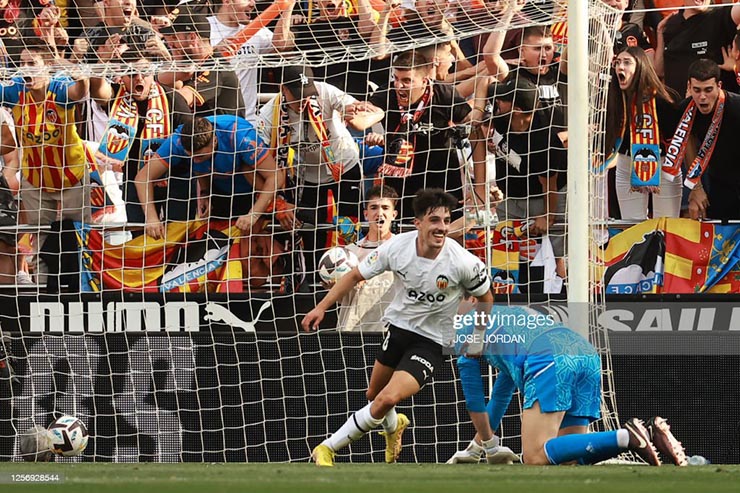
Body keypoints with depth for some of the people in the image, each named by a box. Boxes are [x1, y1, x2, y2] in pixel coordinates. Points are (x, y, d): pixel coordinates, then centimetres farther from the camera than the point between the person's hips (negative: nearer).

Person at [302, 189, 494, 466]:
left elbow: (485, 298, -4)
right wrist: (322, 307, -8)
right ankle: (393, 427, 59)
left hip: (431, 342, -4)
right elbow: (355, 276, -2)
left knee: (387, 399, -22)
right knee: (374, 396, 22)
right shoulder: (397, 247, -17)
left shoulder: (463, 262, -24)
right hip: (398, 326, 4)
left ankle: (328, 448, -8)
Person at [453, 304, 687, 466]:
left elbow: (474, 401, 24)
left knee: (536, 458, -17)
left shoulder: (466, 325, 24)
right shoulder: (514, 314, 44)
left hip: (549, 360, -8)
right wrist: (483, 439, 58)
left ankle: (626, 437, -30)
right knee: (567, 460, 6)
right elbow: (501, 396, 53)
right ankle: (652, 434, -11)